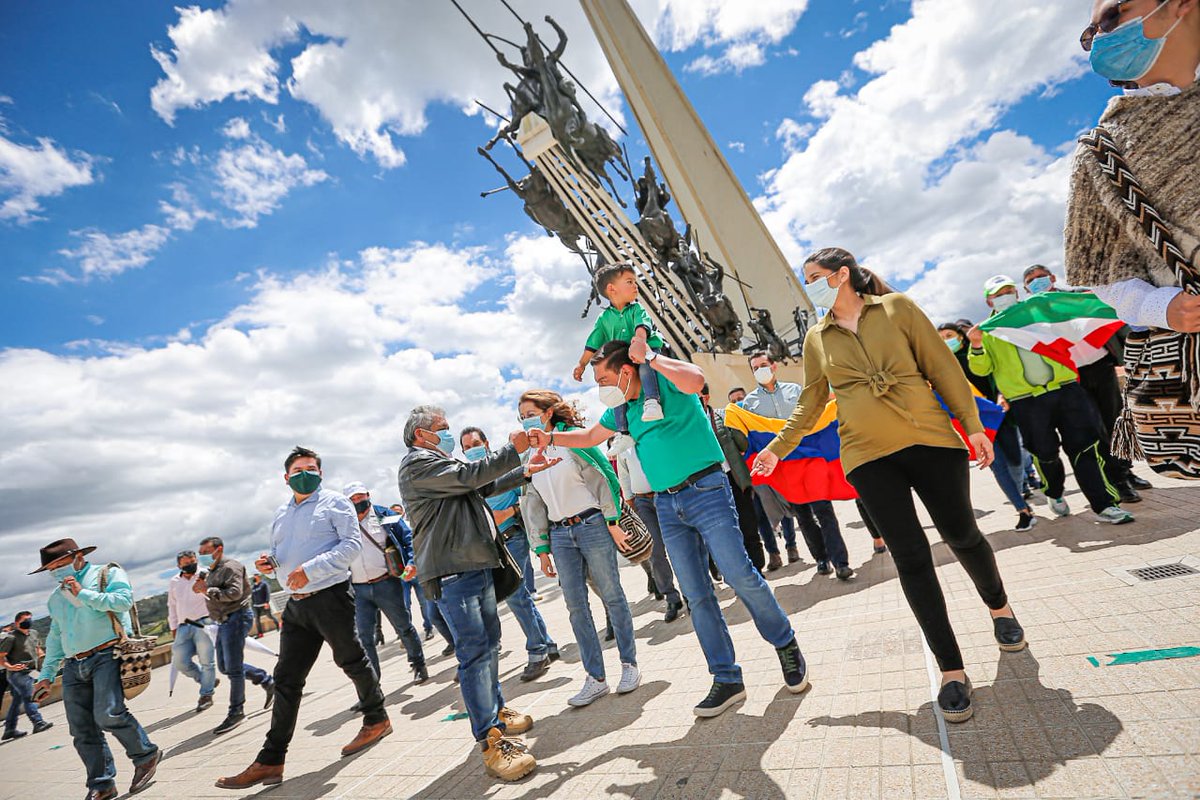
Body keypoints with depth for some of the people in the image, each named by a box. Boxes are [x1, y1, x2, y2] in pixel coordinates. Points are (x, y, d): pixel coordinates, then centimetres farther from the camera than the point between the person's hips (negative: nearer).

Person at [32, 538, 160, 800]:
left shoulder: (108, 574, 3)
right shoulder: (55, 597, 23)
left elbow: (124, 600, -15)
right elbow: (55, 639, 28)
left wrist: (83, 594, -11)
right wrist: (46, 674, 22)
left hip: (107, 656, -7)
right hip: (74, 668, 7)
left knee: (108, 714, -20)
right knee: (83, 732, 3)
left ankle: (146, 756, 0)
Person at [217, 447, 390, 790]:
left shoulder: (335, 502, -6)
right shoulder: (281, 514, 15)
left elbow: (352, 543, -15)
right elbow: (280, 552, 22)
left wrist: (312, 569, -23)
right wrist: (268, 561, -2)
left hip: (331, 597, -6)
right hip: (296, 604, 6)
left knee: (352, 662, 9)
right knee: (286, 680, 7)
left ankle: (377, 720, 29)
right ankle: (270, 760, 14)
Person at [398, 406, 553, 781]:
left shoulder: (438, 462, 22)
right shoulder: (417, 463, -10)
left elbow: (486, 487, 21)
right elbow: (470, 476, -20)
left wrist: (525, 471, 13)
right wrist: (512, 450, -16)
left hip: (476, 565, 11)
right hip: (451, 573, -11)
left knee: (489, 642, 18)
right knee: (474, 652, -11)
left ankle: (496, 712, 33)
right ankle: (490, 742, -6)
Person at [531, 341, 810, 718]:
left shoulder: (664, 381, -7)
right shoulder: (621, 410, 14)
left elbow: (695, 380, -30)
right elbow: (590, 437, 28)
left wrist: (648, 356, -19)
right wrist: (549, 438, 19)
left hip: (705, 490, -7)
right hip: (667, 506, 7)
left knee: (741, 576, -7)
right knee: (696, 595, 6)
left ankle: (787, 646, 20)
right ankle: (727, 679, 18)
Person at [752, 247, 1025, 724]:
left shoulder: (897, 307, 4)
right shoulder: (816, 338, 10)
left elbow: (943, 368, 2)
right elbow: (810, 403, 15)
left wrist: (972, 426, -2)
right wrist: (778, 447, 10)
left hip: (929, 439, -1)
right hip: (867, 456, 1)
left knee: (961, 534, 8)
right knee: (910, 556, -2)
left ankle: (999, 608, 42)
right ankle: (951, 671, 10)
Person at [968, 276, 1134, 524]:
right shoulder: (989, 331, 8)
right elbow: (982, 368, 0)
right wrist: (976, 346, -20)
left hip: (1064, 387, 2)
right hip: (1025, 400, -2)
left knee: (1085, 445, -3)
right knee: (1045, 453, 5)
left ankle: (1104, 505, 4)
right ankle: (1055, 494, 32)